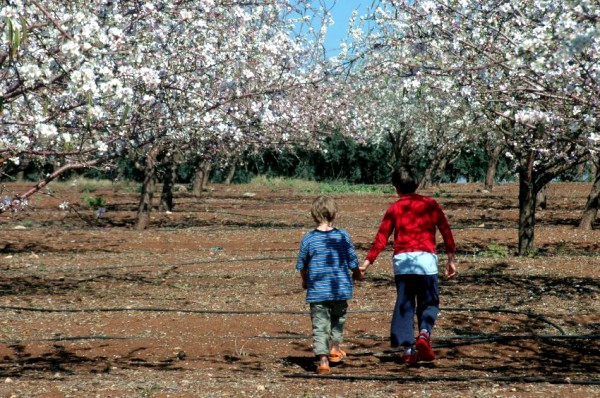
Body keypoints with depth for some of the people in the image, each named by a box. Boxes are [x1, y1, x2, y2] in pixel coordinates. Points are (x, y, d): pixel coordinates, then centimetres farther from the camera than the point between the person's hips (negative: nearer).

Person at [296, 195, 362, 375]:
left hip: (317, 291, -1)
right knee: (338, 317, 26)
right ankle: (335, 347, 29)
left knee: (320, 325, 1)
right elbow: (353, 262, 0)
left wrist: (305, 281, 24)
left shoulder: (308, 239, -6)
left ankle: (323, 359, -10)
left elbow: (301, 265, 4)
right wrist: (357, 274, 23)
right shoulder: (343, 236, -6)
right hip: (340, 288, 1)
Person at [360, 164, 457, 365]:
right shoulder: (430, 204, 8)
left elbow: (381, 238, 3)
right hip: (426, 258, -1)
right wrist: (451, 260, 11)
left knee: (404, 304, 8)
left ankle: (407, 347, 1)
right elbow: (446, 232, 5)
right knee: (429, 302, 9)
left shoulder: (394, 209, 8)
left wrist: (367, 262, 6)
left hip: (401, 260, 1)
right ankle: (424, 333, -17)